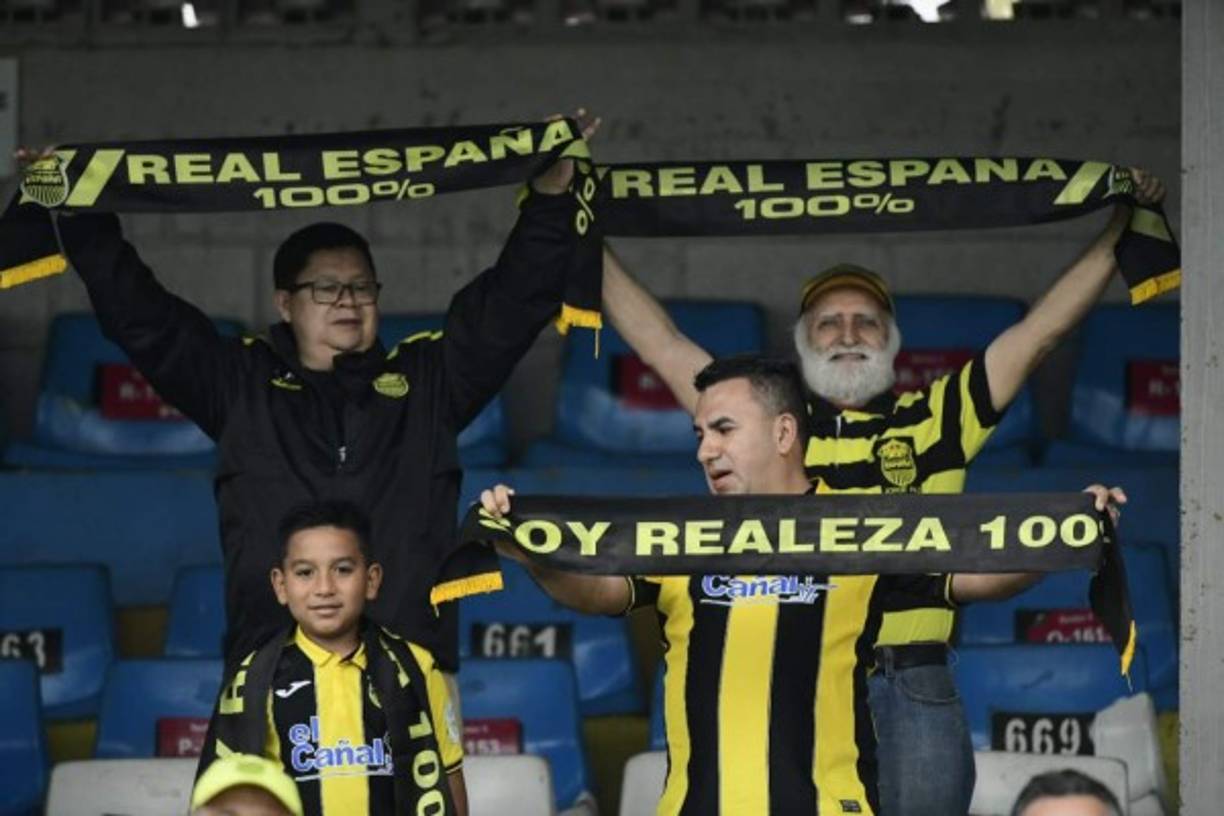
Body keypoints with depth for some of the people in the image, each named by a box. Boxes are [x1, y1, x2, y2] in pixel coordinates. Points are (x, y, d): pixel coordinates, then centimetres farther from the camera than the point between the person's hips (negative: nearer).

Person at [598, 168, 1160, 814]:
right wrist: (588, 247, 18)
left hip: (914, 692, 0)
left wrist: (1120, 227, 15)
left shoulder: (936, 419, 15)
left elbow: (1041, 330, 16)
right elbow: (662, 345, 18)